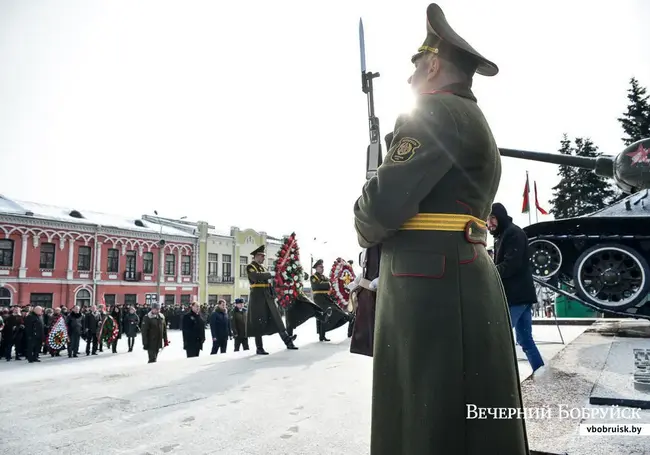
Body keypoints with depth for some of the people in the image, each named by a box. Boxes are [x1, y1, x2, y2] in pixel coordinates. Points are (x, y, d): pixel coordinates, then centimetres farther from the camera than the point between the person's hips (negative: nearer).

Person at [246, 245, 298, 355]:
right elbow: (256, 276, -26)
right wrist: (270, 274, -23)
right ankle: (259, 348, 6)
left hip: (267, 297, 7)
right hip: (257, 297, -7)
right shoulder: (250, 267, -5)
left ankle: (288, 342, 4)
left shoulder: (263, 267, 19)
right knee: (258, 323, -1)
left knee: (277, 319, 4)